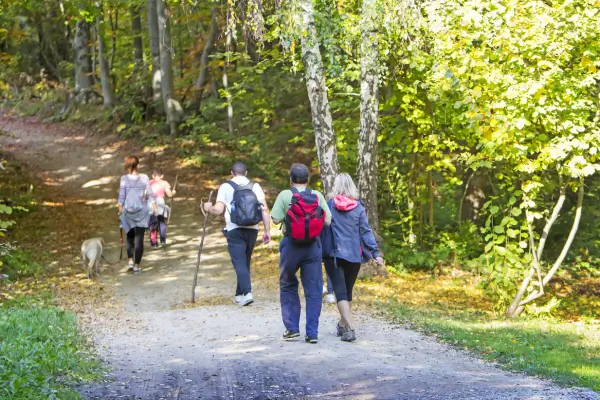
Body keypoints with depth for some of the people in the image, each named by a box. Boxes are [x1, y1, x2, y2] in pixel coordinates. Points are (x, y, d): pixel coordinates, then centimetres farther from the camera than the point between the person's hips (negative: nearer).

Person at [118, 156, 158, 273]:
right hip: (142, 211, -1)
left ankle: (130, 260, 8)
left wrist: (120, 210, 7)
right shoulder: (144, 178, -6)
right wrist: (155, 207, 6)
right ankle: (136, 265, 3)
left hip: (128, 211, 1)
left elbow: (121, 196, -5)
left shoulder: (124, 179, -7)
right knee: (139, 239, 4)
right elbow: (150, 194, -4)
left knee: (130, 237, 20)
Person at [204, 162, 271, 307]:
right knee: (245, 262, 16)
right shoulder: (255, 186, 7)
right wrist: (267, 231, 4)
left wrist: (209, 207, 16)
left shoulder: (226, 187, -1)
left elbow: (218, 210, -6)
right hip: (252, 230, 4)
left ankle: (247, 293, -20)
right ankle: (240, 294, 24)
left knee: (239, 262, -4)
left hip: (235, 230, -4)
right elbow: (264, 209, 0)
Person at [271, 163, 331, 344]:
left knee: (288, 286, 16)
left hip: (291, 245, -1)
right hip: (313, 246, 1)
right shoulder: (318, 196, -1)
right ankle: (312, 332, 3)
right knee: (313, 290, 5)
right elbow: (328, 221, -3)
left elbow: (276, 219, -10)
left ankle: (292, 327, 12)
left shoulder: (285, 195, -7)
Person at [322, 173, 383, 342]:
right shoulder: (358, 207, -1)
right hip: (354, 255, 2)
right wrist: (376, 253, -5)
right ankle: (342, 325, 32)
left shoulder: (328, 205, -3)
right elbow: (366, 231, -5)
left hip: (333, 254, -2)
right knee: (347, 291, 19)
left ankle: (350, 329, -19)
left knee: (341, 292, -4)